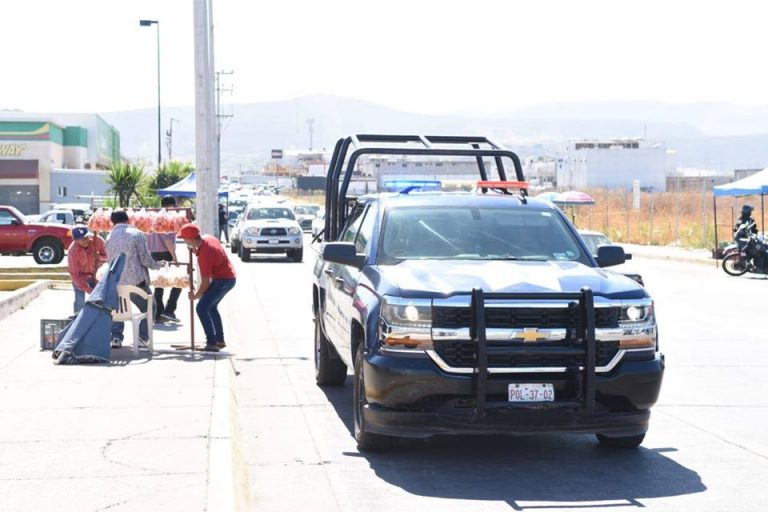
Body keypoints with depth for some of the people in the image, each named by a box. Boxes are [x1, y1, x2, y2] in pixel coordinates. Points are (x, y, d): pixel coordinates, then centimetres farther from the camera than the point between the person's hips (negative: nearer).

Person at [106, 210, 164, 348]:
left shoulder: (110, 238, 7)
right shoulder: (137, 234, -6)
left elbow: (110, 260, 15)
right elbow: (145, 259, -9)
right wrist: (158, 265, 10)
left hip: (116, 282, 4)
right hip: (136, 281, -4)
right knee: (148, 309, 15)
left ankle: (116, 337, 10)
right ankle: (142, 337, 4)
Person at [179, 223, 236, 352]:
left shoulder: (204, 255, -28)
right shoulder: (207, 238, -1)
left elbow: (206, 282, -22)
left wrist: (196, 296, -5)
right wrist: (197, 251, 4)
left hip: (223, 280, -10)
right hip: (229, 277, 10)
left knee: (202, 308, -13)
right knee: (211, 307, 23)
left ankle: (212, 343, -16)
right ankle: (220, 340, 29)